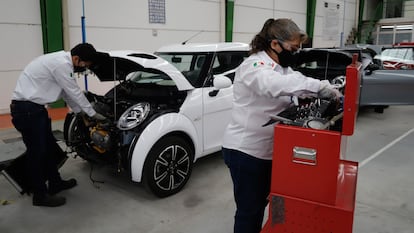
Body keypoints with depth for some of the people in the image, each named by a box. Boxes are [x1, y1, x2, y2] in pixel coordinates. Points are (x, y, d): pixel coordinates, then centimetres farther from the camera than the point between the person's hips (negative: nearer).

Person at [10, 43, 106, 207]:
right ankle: (40, 195, 12)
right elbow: (74, 92, -15)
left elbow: (68, 93, 19)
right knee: (37, 151, -1)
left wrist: (80, 113, 21)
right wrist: (93, 114, -2)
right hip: (26, 108, -10)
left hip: (34, 107, 10)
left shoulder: (62, 61, 12)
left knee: (49, 146, 17)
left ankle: (55, 183, 31)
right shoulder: (61, 64, -20)